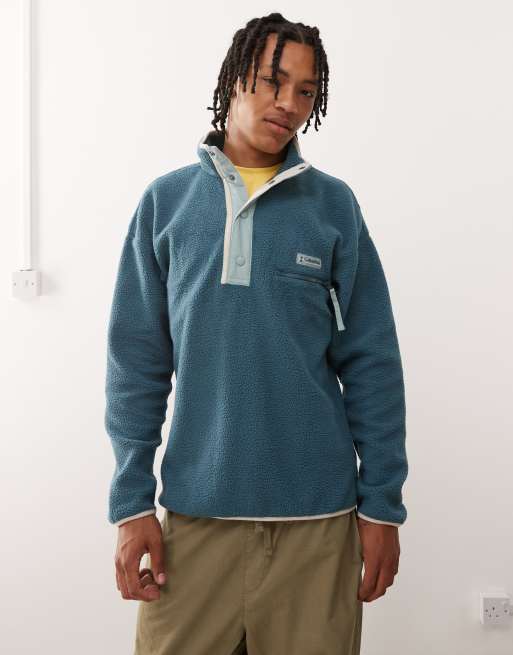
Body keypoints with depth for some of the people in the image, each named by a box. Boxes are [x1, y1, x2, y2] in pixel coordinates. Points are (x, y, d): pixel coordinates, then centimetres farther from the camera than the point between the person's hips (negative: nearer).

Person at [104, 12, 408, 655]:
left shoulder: (333, 204, 1)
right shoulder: (167, 200, 2)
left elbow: (371, 365, 2)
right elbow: (137, 362, 2)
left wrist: (381, 504, -1)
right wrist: (131, 502, -2)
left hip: (319, 518, 0)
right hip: (196, 512, 0)